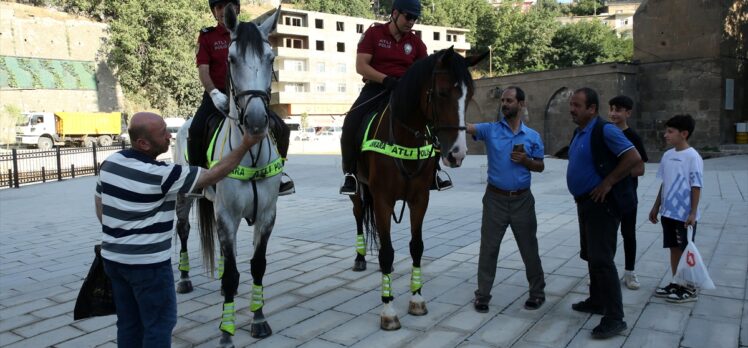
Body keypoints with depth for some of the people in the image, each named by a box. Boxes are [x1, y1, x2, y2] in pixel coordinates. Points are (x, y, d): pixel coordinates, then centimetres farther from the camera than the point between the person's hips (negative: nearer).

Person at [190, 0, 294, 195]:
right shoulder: (207, 36, 4)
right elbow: (203, 70, -6)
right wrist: (214, 93, -23)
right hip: (217, 96, -2)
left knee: (281, 128, -12)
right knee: (196, 130, -28)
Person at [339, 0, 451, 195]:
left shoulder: (416, 42, 7)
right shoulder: (373, 33, -2)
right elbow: (361, 66, -10)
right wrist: (386, 79, -23)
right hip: (376, 87, -3)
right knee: (352, 123, -26)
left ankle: (432, 171, 1)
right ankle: (350, 173, -11)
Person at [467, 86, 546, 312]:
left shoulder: (533, 136, 3)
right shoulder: (490, 130, -2)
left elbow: (540, 166, 8)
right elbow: (466, 127, -17)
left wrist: (525, 160, -13)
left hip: (522, 200, 1)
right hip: (495, 198, -1)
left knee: (529, 248, 11)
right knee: (488, 249, 4)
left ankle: (537, 292, 27)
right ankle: (482, 295, 15)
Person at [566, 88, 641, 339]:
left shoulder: (605, 130, -16)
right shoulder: (579, 133, 12)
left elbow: (633, 157, -23)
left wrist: (607, 183, -21)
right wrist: (580, 198, 15)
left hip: (601, 203, -10)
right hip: (585, 203, 10)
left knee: (601, 259, -10)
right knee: (590, 256, 19)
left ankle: (615, 318, -4)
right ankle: (597, 301, 33)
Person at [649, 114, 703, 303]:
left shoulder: (693, 157, -14)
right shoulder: (667, 155, 7)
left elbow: (696, 187, -14)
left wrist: (693, 213, -17)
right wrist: (656, 207, 16)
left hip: (685, 215, -7)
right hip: (668, 212, 7)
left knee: (686, 251, 3)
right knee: (674, 248, 14)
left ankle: (689, 289, 15)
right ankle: (676, 284, 26)